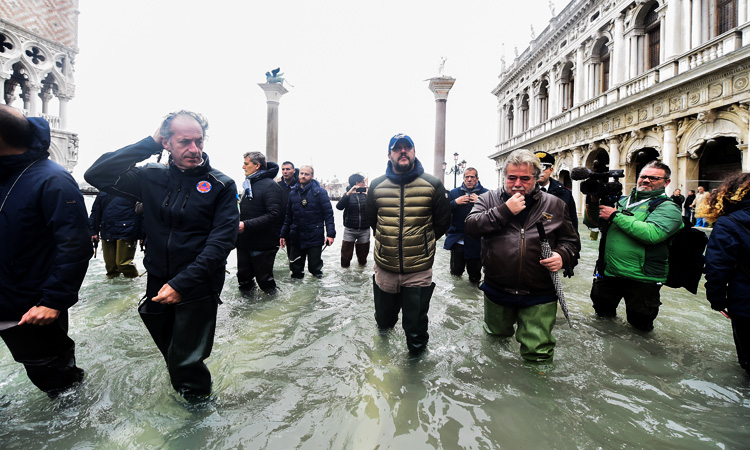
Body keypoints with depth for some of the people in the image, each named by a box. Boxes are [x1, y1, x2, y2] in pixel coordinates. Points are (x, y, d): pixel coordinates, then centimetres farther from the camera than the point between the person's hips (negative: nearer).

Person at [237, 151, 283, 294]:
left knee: (264, 280, 5)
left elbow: (274, 215, -24)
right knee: (244, 280, 15)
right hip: (244, 243, 8)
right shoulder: (248, 184, 15)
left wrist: (246, 225, -26)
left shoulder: (270, 185, -13)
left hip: (262, 245, -8)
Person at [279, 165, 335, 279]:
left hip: (314, 238, -4)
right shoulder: (293, 192, 10)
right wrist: (283, 234, 12)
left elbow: (328, 213, -8)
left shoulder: (320, 192, -4)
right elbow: (288, 216, 15)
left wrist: (330, 234, -17)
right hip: (296, 238, 4)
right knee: (296, 269, 12)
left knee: (315, 267, 4)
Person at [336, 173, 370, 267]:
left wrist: (369, 195, -20)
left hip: (364, 230, 1)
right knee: (346, 252, 1)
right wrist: (349, 193, -23)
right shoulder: (348, 194, 1)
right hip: (350, 230, -1)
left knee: (363, 252, 13)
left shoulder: (366, 194, 3)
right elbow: (339, 207, -15)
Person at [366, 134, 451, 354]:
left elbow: (443, 221, 5)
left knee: (416, 326, 11)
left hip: (419, 270, -2)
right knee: (384, 319, 22)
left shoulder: (433, 185, -5)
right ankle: (384, 323, 58)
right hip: (385, 267, 2)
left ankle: (417, 348, 42)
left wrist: (423, 242, 7)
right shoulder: (377, 185, 0)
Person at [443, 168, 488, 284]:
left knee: (474, 275, 8)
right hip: (457, 239, 2)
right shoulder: (454, 192, 9)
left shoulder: (485, 193, 2)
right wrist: (455, 202, -10)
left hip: (476, 240, -1)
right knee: (456, 271, 7)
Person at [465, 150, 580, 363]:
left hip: (539, 296, 0)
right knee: (497, 334, 26)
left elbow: (571, 240, 9)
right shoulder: (489, 199, 0)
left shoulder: (555, 205, 3)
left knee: (538, 355, 5)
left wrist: (563, 256, -12)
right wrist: (505, 210, -19)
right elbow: (471, 226, -14)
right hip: (497, 291, 1)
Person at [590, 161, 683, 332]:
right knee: (601, 311, 18)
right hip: (609, 273, 4)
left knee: (640, 323, 11)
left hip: (642, 279, -4)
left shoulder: (668, 207, -5)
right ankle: (610, 316, 48)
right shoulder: (623, 201, 10)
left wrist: (615, 216, -20)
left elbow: (652, 233, -25)